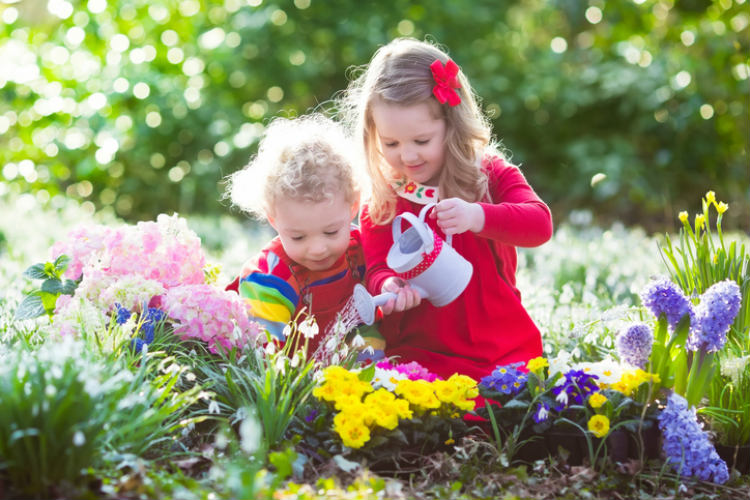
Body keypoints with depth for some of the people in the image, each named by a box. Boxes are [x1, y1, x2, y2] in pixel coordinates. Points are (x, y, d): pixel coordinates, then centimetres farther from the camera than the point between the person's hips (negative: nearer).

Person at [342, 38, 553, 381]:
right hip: (419, 356, -1)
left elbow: (540, 224, -10)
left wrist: (478, 216, -29)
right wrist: (389, 285, -24)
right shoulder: (378, 207, 6)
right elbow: (377, 268, 1)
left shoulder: (491, 175, 5)